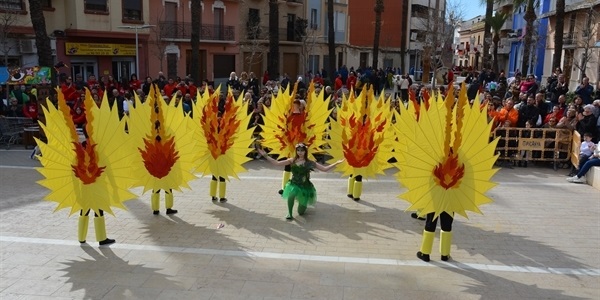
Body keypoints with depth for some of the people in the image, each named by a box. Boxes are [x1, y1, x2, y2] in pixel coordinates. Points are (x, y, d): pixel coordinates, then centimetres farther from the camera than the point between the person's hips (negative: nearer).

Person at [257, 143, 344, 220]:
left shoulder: (310, 163, -6)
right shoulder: (292, 161, -3)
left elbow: (325, 169, -6)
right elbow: (277, 163, -4)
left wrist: (336, 163, -17)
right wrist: (265, 155, -11)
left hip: (305, 186, -1)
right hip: (294, 184, 1)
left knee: (301, 212, 2)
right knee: (291, 194, -38)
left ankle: (302, 203, 41)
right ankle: (289, 213, -11)